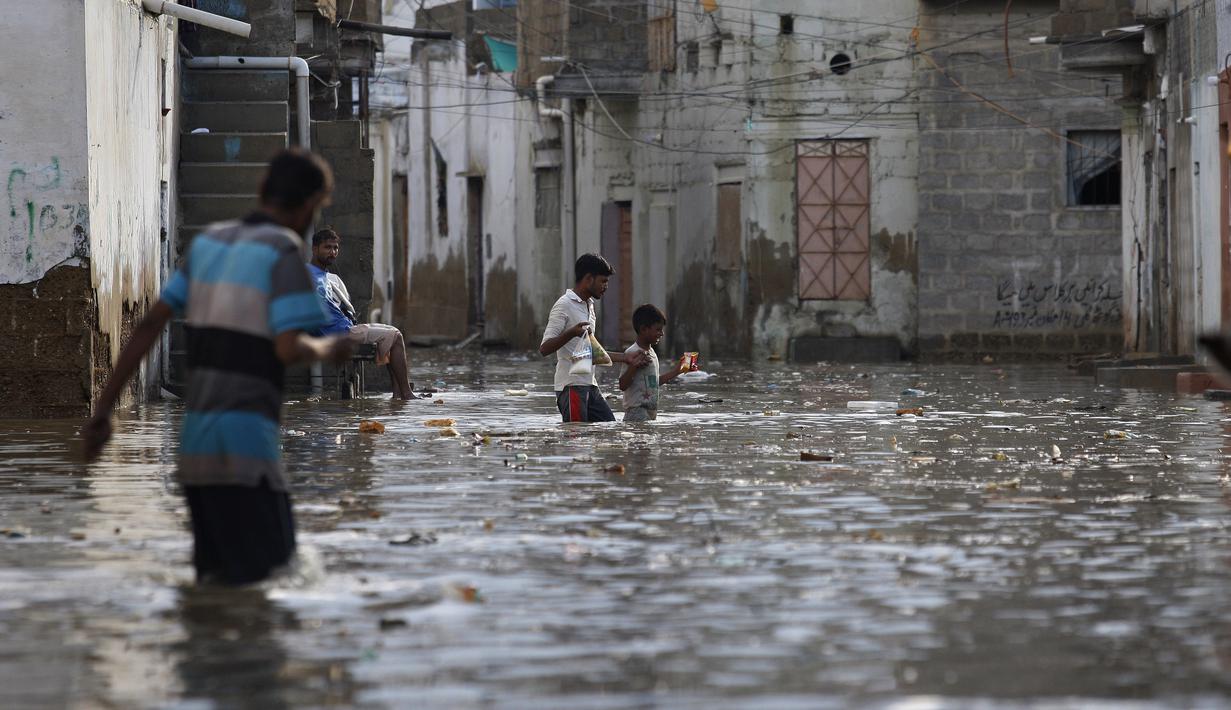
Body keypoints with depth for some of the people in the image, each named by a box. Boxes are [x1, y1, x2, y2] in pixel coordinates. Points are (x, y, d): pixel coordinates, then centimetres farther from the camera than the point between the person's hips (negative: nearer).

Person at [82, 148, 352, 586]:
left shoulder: (210, 242, 15)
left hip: (194, 434, 8)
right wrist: (328, 350, 4)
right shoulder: (283, 251, -6)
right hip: (245, 440, -8)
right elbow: (289, 349, -18)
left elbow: (149, 326, 11)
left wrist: (103, 410, 12)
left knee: (217, 580, 13)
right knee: (265, 574, -6)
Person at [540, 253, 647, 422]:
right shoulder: (564, 306, -9)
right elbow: (544, 348, -17)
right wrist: (572, 333, -32)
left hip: (590, 386, 9)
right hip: (571, 387, -9)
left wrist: (626, 358, 29)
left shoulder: (588, 306, 20)